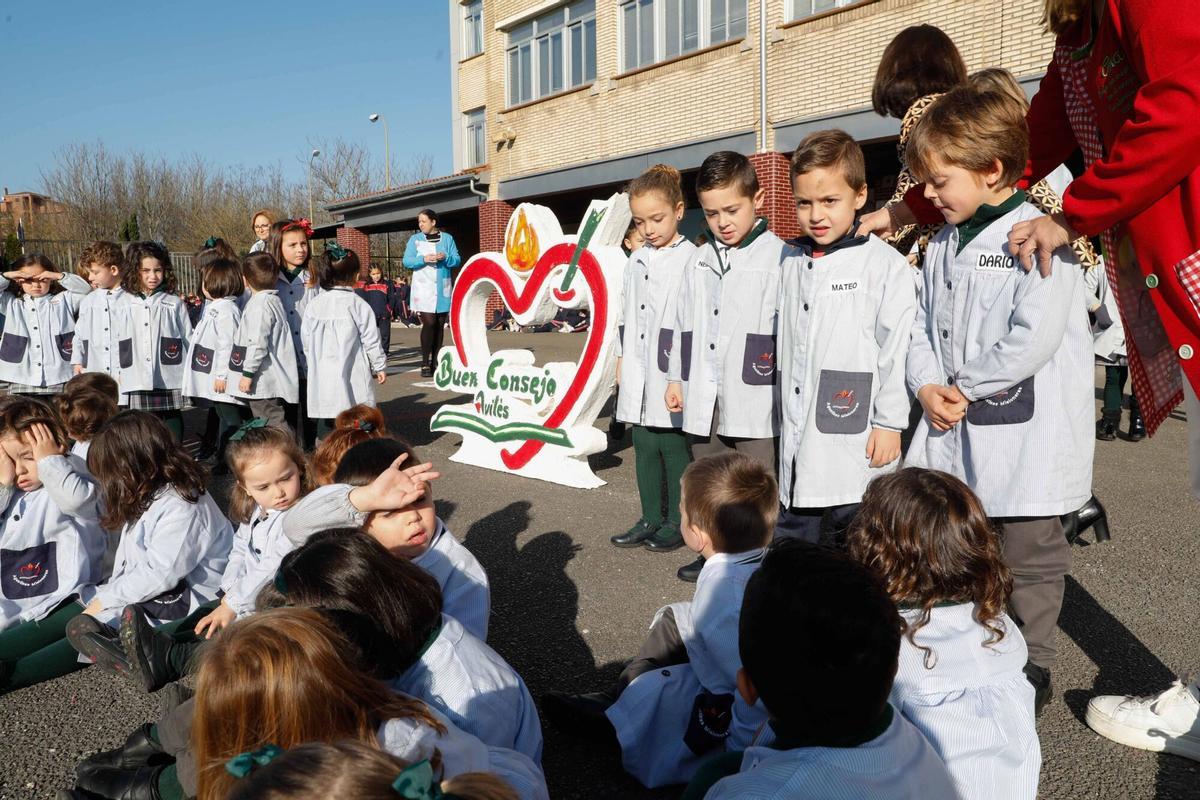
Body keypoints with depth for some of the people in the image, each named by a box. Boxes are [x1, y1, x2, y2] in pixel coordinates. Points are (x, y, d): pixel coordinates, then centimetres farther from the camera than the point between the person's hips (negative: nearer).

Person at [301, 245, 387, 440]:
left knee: (326, 425, 11)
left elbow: (306, 340, 6)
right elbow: (370, 339, -5)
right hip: (352, 376, -4)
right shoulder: (357, 304, -9)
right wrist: (379, 366, 6)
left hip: (322, 377, 4)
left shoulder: (314, 305, 2)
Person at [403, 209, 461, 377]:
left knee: (440, 325, 5)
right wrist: (424, 259, -17)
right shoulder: (415, 239, 7)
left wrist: (446, 257, -14)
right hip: (423, 288, -2)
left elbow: (457, 260, 6)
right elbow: (407, 261, -1)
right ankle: (425, 363, -8)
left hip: (442, 289, 2)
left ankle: (436, 362, 13)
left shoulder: (447, 238, 9)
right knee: (429, 323, -14)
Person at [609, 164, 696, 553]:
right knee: (644, 448, 14)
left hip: (671, 375, -7)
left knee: (674, 448, 3)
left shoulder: (691, 259, -10)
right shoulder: (636, 261, 13)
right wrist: (621, 358, 15)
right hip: (638, 375, 7)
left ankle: (678, 521, 18)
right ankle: (651, 519, 26)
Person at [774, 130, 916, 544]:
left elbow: (896, 350, -9)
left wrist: (889, 424, -9)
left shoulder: (885, 264, -8)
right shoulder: (790, 262, 10)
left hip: (856, 443, -5)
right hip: (797, 440, 6)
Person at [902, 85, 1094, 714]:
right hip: (949, 433, 8)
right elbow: (922, 325, 12)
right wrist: (927, 385, -6)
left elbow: (1033, 339, -23)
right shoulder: (943, 245, 11)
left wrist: (964, 387, -15)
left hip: (1022, 439, -7)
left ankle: (1029, 670, 26)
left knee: (1027, 562, 7)